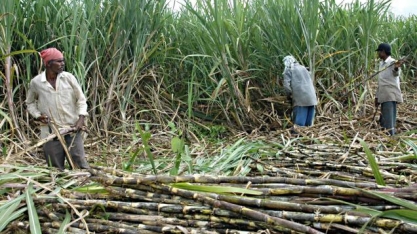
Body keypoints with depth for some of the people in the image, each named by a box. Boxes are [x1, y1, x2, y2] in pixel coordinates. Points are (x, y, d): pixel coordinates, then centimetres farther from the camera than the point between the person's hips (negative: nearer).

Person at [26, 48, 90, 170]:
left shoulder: (69, 78, -4)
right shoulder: (36, 82, -3)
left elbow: (81, 99, 3)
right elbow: (30, 103, 13)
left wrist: (81, 118, -10)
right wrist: (37, 116, -4)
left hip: (72, 128, 0)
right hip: (51, 132, 1)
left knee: (79, 161, -3)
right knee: (56, 168, 9)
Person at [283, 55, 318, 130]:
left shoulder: (288, 70, 3)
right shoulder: (303, 68, 20)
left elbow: (286, 85, -9)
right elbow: (311, 81, 20)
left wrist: (289, 95, 6)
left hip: (300, 99, -5)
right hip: (311, 98, 5)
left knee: (299, 122, -2)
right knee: (308, 123, 11)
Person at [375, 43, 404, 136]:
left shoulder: (392, 62, -12)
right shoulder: (381, 63, 16)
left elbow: (396, 73, -36)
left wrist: (396, 68, -59)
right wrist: (377, 96, 23)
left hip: (390, 96, -9)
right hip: (383, 96, 9)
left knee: (389, 123, -12)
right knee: (382, 121, 16)